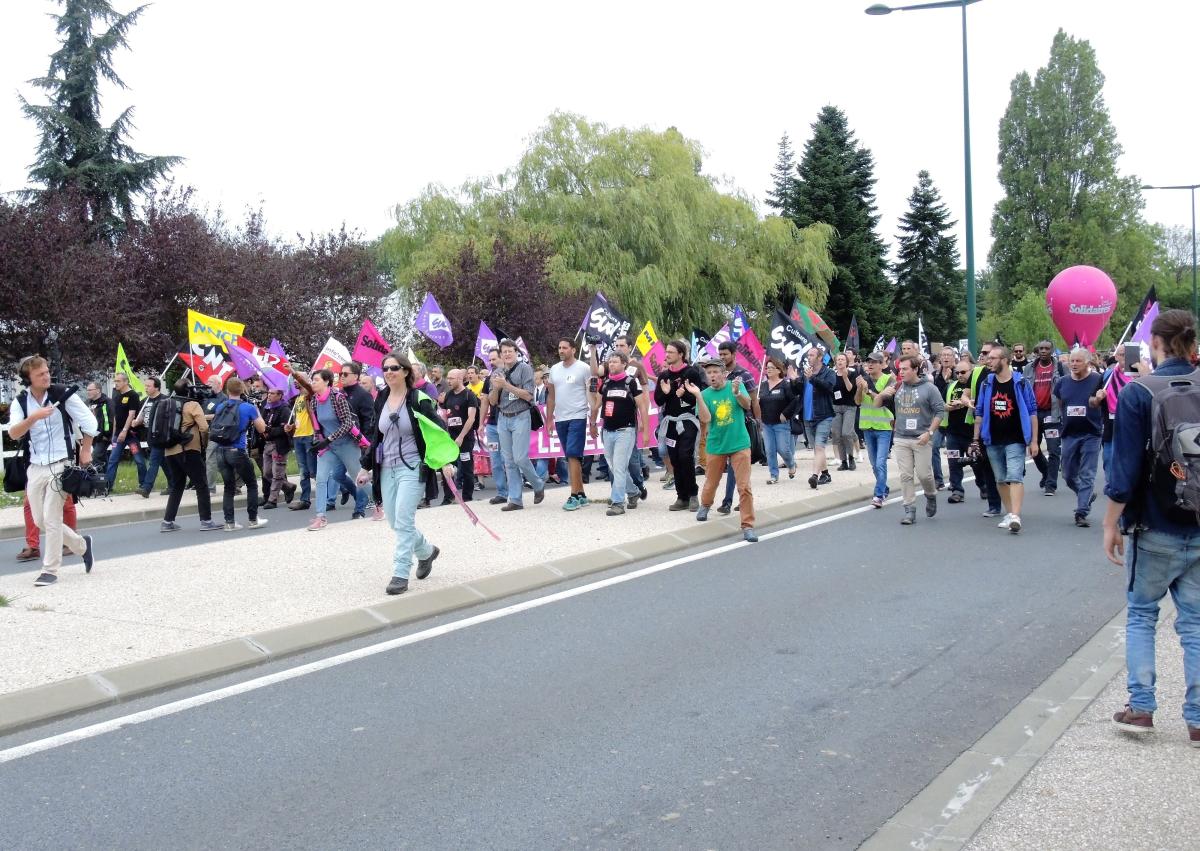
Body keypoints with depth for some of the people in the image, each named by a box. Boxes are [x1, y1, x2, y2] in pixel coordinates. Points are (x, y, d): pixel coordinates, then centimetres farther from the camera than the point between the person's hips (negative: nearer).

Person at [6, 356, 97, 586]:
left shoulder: (63, 394, -8)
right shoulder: (20, 402, 2)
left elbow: (89, 423, -2)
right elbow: (13, 433, -13)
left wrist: (85, 451, 1)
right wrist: (34, 417, -27)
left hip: (60, 464, -5)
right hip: (35, 467, 5)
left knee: (51, 518, -9)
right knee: (40, 521, 9)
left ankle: (50, 570, 2)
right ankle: (82, 545, 30)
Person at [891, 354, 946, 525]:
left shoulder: (929, 388, -5)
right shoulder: (898, 388, 6)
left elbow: (940, 411, -6)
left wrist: (929, 432, -13)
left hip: (922, 439, -3)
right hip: (901, 439, 3)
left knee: (924, 474, -1)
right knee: (906, 476, 1)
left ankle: (931, 496, 30)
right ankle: (910, 510, 8)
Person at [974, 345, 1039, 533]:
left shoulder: (1020, 383, -4)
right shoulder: (986, 384, 6)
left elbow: (1032, 412, -1)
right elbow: (979, 413, 12)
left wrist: (1034, 441, -4)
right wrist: (976, 439, 8)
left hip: (1015, 440, -4)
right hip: (993, 441, 5)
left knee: (1015, 477, -14)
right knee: (1001, 479, 10)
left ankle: (1015, 516, -22)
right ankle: (1009, 513, 21)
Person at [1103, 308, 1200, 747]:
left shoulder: (1137, 392, -13)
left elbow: (1125, 468, -14)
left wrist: (1111, 524, -6)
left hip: (1154, 528, -3)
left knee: (1141, 614, 14)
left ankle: (1140, 707, 12)